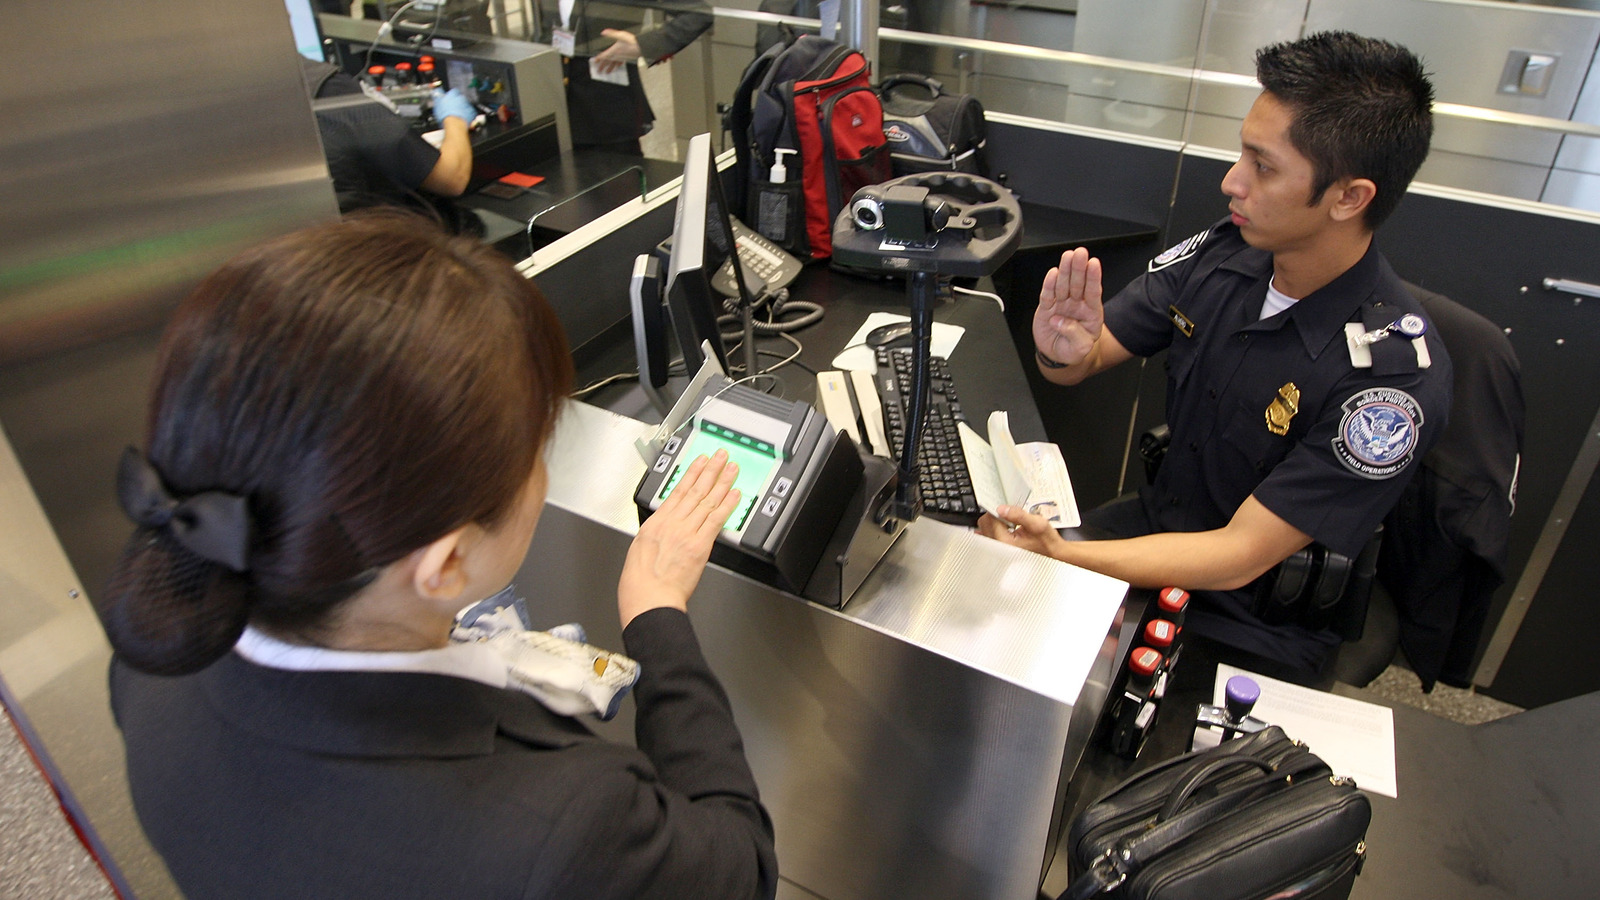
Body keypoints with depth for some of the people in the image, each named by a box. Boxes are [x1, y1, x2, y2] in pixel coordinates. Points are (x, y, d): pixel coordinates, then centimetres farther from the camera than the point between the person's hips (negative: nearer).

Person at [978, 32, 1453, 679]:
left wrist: (1060, 557, -36)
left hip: (1254, 625, -5)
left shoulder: (1394, 376, -26)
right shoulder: (1225, 253, -10)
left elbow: (1241, 557, -26)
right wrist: (1062, 351, -27)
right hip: (1156, 523, 6)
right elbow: (1087, 362, -2)